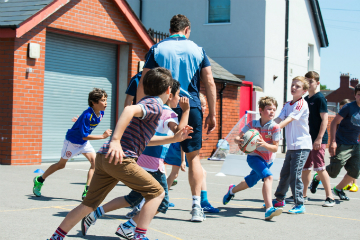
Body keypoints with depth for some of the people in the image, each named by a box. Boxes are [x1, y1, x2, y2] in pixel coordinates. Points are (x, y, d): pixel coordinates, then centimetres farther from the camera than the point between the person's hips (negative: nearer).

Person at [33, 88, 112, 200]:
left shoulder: (101, 113, -11)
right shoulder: (87, 115, -34)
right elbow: (84, 136, -33)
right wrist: (103, 136, -34)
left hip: (84, 143, 6)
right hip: (72, 141, -6)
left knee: (95, 161, -14)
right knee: (61, 164, 11)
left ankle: (87, 191, -14)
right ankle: (39, 180, 33)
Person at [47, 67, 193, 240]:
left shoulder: (147, 103, 26)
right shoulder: (155, 105, -5)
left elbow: (145, 139, 36)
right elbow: (130, 109, -26)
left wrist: (174, 139, 31)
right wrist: (115, 140, -34)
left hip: (104, 157, 9)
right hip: (121, 158, -9)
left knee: (89, 204, 15)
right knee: (157, 192, 1)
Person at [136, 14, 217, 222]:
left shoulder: (157, 49, 5)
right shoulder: (198, 50, 7)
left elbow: (143, 83, 0)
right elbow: (210, 83, 3)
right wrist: (212, 114, 7)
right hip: (192, 108, 0)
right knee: (194, 157, 8)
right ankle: (197, 207, 5)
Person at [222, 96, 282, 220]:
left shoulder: (275, 127, -14)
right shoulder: (252, 125, -12)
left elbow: (275, 148, -17)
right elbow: (237, 138, -6)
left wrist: (264, 144, -37)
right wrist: (239, 141, -30)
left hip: (268, 160, 3)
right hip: (254, 156, -3)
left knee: (250, 182, 18)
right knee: (268, 176, -29)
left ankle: (232, 190, 51)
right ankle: (269, 209, -39)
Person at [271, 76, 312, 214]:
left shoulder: (302, 104, -10)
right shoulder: (287, 105, 14)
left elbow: (289, 119, -22)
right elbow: (279, 119, 3)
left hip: (302, 146, -8)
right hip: (291, 146, 8)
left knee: (295, 175, -11)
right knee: (285, 173, 15)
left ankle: (299, 205, -5)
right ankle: (279, 199, 31)